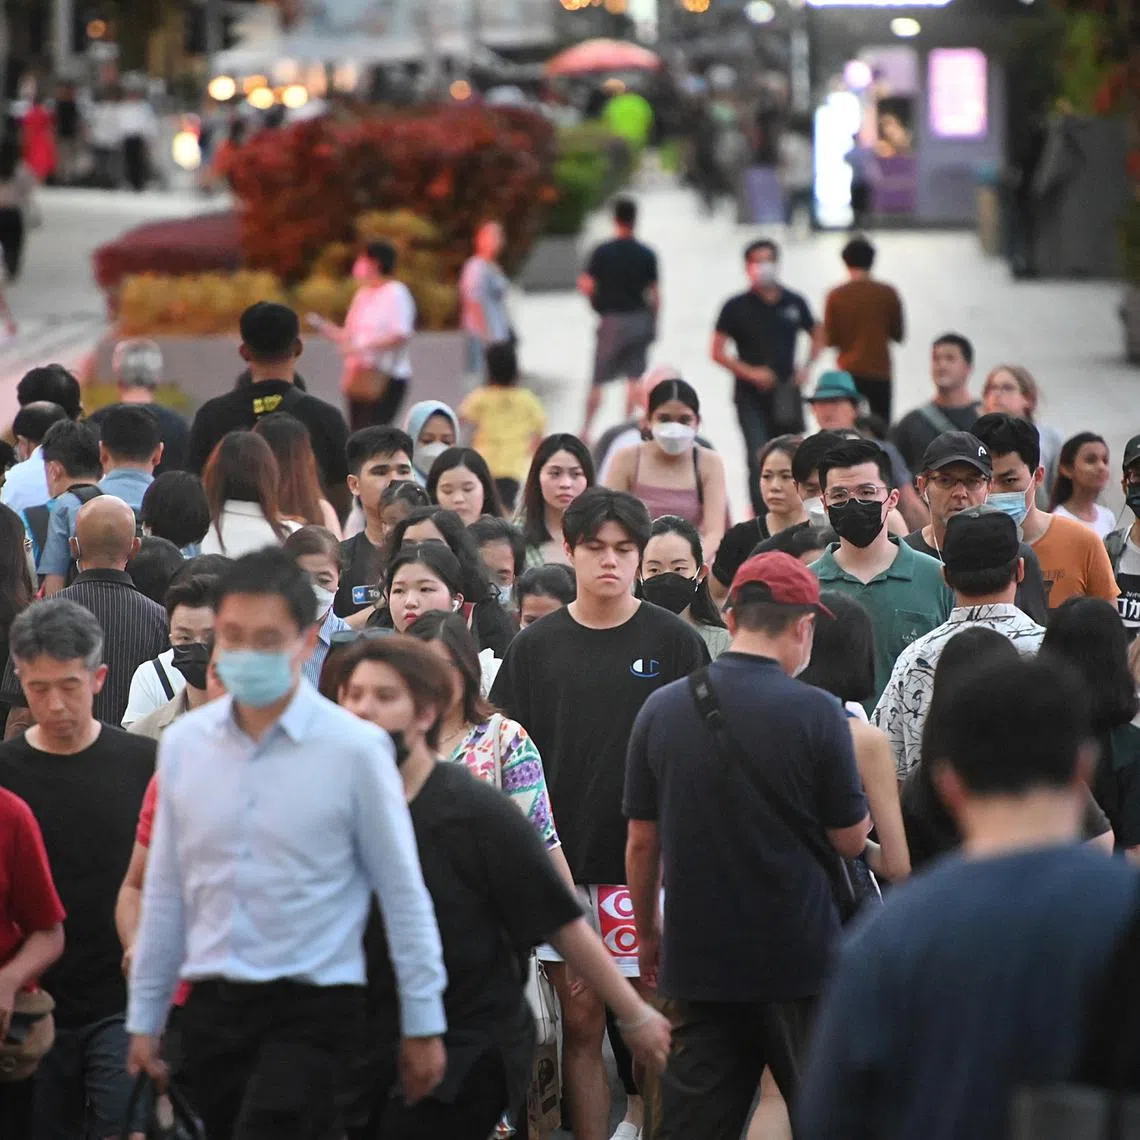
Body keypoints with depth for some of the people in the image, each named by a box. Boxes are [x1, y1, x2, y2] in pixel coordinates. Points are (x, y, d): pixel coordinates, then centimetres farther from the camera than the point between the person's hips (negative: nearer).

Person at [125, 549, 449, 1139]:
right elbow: (165, 890, 11)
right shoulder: (184, 743, 3)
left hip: (312, 1009, -5)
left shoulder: (355, 749, -9)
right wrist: (144, 1017, 13)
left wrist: (422, 1023, -1)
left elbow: (403, 893, -3)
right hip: (212, 1007, 5)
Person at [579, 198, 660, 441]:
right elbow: (655, 294, 0)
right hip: (639, 319, 1)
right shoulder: (647, 254, -2)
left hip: (611, 320, -1)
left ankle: (586, 428, 5)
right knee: (634, 378, 6)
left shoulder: (602, 252, -7)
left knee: (598, 380, 6)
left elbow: (585, 286, -9)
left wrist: (598, 303, 10)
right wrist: (653, 324, 10)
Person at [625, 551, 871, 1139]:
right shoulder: (816, 713, -13)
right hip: (799, 959, -3)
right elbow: (850, 839, -5)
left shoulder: (662, 709, -1)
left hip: (697, 959, 3)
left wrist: (648, 932, 19)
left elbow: (642, 840, 5)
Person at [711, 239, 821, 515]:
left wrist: (807, 366, 0)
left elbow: (816, 337, 19)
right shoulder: (737, 307, -3)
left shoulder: (795, 303, 6)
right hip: (751, 397, -4)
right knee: (758, 460, -14)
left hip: (787, 395, 4)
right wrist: (750, 372, -15)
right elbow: (717, 352, -2)